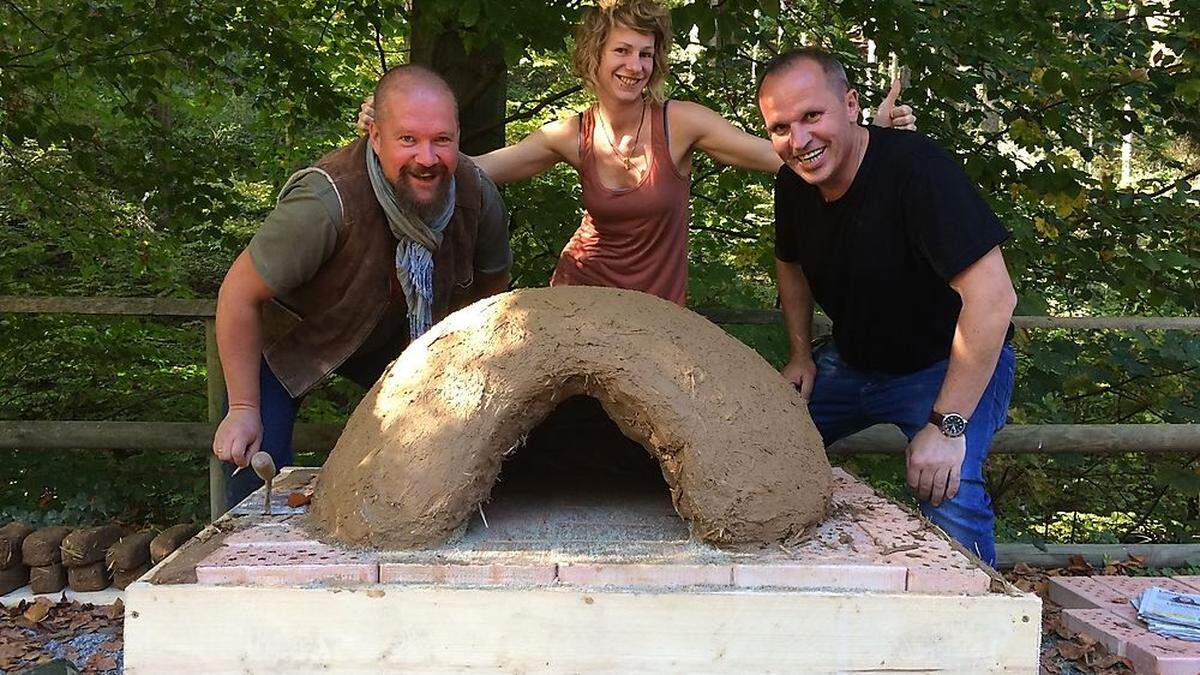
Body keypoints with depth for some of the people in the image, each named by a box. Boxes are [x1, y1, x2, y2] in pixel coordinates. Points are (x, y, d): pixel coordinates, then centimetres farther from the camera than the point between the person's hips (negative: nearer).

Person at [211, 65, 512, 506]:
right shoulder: (326, 202, -40)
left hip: (391, 337, 4)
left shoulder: (477, 193, -23)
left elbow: (492, 281, -1)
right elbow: (240, 295, -28)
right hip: (289, 337, -4)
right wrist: (244, 408, -23)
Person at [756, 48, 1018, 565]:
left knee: (950, 498, -30)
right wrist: (801, 356, 7)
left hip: (952, 365, -7)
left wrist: (946, 425, -33)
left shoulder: (917, 169, -30)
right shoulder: (793, 184, -7)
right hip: (853, 362, 7)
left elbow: (993, 297, -34)